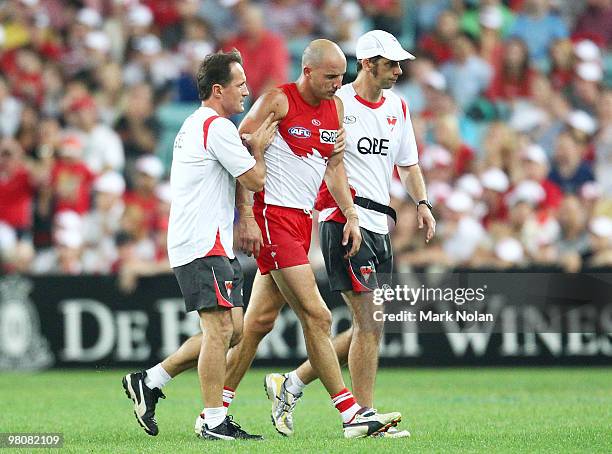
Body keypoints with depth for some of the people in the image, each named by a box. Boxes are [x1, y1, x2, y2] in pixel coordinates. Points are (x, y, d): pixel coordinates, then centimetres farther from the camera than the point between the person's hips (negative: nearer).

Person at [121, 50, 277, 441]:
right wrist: (258, 148, 6)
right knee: (219, 328, -11)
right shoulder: (218, 127, -11)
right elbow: (255, 180, -11)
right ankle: (215, 422, -10)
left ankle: (149, 382, 13)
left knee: (234, 330, 9)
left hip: (199, 243, 10)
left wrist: (248, 145, 14)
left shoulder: (195, 125, 21)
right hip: (205, 246, -10)